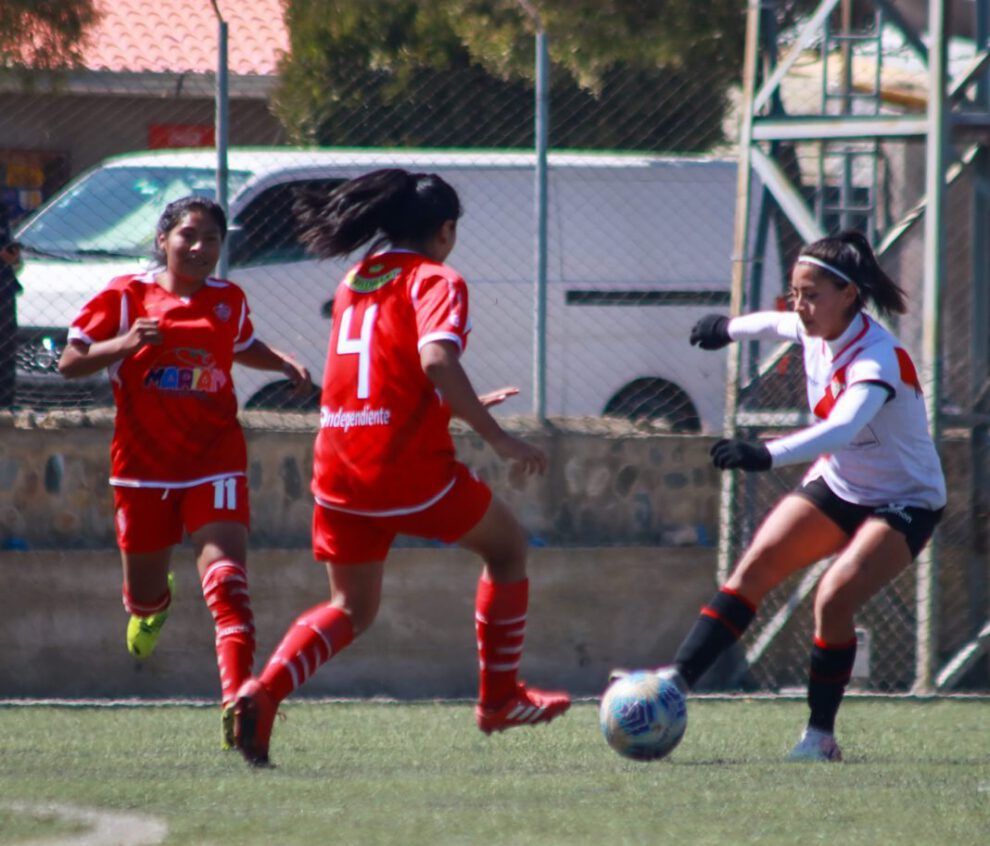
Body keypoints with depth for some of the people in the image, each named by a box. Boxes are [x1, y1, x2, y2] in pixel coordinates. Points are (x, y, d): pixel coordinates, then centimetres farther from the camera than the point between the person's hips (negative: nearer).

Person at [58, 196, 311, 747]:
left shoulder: (229, 300, 5)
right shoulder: (126, 296, -5)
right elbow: (69, 364, -5)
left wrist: (283, 363, 7)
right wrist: (125, 344, -22)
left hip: (215, 462, 0)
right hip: (144, 467, 0)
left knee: (225, 573, -22)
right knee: (143, 594, 14)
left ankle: (238, 696, -31)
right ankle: (154, 605, 54)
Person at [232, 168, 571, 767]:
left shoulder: (355, 283, 17)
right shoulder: (434, 281, -6)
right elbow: (437, 360, -24)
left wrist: (463, 404, 38)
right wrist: (498, 438, -20)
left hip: (339, 468, 6)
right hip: (409, 465, -6)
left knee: (353, 608, 18)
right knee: (508, 544, 20)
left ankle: (264, 692, -9)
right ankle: (500, 699, 23)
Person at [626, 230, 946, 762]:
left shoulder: (878, 360, -32)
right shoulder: (814, 331, -9)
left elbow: (842, 429, -52)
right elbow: (777, 324, 19)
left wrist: (768, 455, -65)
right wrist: (730, 328, 34)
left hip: (904, 503, -7)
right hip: (837, 485, 7)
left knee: (833, 599, -25)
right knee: (753, 569, -9)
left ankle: (821, 734, -11)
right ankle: (679, 678, -12)